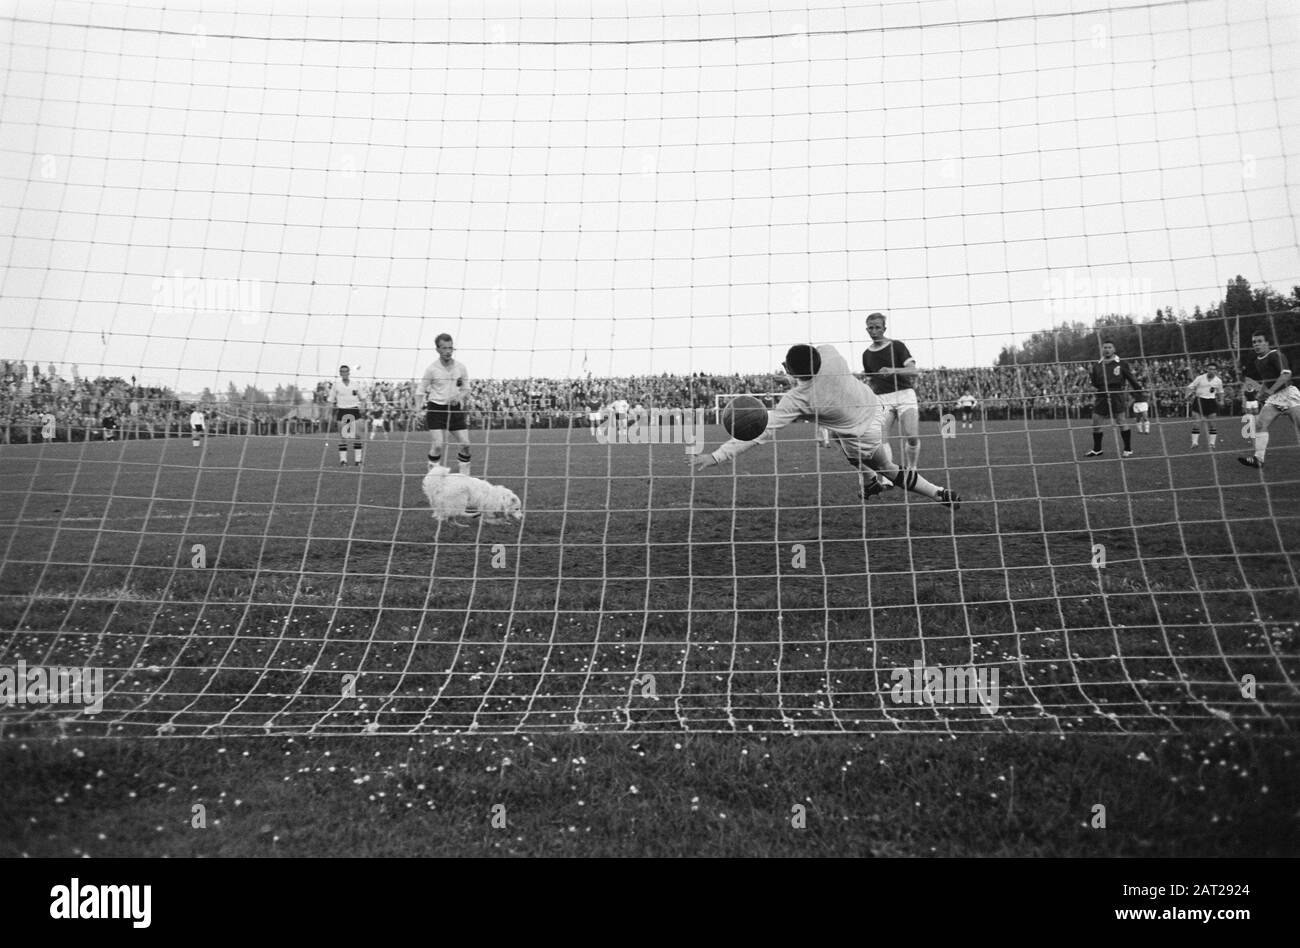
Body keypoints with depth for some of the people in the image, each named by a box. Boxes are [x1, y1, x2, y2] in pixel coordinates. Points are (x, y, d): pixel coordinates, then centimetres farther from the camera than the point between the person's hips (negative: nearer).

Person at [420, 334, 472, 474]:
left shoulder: (461, 368, 3)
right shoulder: (432, 369, -5)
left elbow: (466, 391, 10)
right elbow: (421, 392, 0)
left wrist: (459, 397, -11)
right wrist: (422, 408, -12)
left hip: (456, 409, 3)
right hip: (436, 409, -3)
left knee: (465, 444, -4)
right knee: (437, 445, -15)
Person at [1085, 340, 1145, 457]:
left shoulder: (1121, 364, -1)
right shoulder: (1097, 365, 9)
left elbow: (1132, 379, 3)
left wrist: (1139, 394, 0)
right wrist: (1091, 377, -5)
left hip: (1117, 398, -3)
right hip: (1102, 398, 4)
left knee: (1122, 423, -5)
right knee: (1095, 424, 3)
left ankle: (1128, 450, 7)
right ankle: (1097, 450, 18)